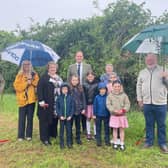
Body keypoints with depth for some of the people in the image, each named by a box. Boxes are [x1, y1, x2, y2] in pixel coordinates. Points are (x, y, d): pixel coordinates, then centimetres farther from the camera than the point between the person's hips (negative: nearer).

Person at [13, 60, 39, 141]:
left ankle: (29, 135, 16)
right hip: (22, 99, -1)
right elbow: (16, 86, -6)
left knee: (30, 118, 7)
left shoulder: (34, 75, 10)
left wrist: (32, 80, -12)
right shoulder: (19, 75, 4)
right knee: (22, 118, 2)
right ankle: (21, 136, 11)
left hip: (31, 99, 2)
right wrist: (26, 83, -14)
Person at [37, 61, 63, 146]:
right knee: (45, 120, -1)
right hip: (46, 103, -5)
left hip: (57, 103, 6)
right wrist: (41, 101, -18)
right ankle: (45, 138, 6)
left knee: (55, 119, 10)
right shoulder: (44, 77, -3)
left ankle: (53, 135, 24)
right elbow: (39, 89, -10)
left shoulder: (59, 78, 16)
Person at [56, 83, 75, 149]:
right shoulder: (59, 98, -3)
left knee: (69, 129, 8)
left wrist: (70, 116, -9)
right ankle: (61, 143, 19)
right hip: (62, 117, 0)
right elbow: (57, 108, -1)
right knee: (61, 130, 8)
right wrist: (60, 116, -9)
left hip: (68, 117, 0)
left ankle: (69, 143, 20)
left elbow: (72, 107, -1)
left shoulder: (70, 98, -4)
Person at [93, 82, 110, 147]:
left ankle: (107, 141, 23)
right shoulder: (97, 97, -4)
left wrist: (110, 114, 2)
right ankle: (98, 141, 20)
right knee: (98, 129, 9)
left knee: (107, 128, 10)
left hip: (106, 115, 0)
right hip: (98, 115, 0)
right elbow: (95, 106, 0)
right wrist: (94, 114, -2)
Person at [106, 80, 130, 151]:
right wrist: (114, 110, -19)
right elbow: (108, 105, -6)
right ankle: (115, 143, 21)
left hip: (122, 115, 1)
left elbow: (127, 104, -3)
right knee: (114, 129, 8)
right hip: (114, 115, 0)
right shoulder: (110, 95, -3)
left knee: (122, 129, 8)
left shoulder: (124, 95, -2)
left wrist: (123, 110, -19)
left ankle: (122, 143, 18)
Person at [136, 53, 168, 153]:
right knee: (149, 124, 13)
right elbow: (139, 86, 10)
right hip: (147, 103, 2)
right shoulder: (142, 72, 9)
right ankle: (149, 141, 25)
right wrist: (139, 99, 6)